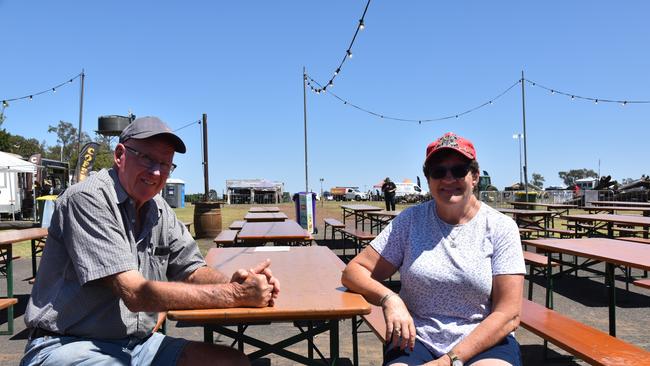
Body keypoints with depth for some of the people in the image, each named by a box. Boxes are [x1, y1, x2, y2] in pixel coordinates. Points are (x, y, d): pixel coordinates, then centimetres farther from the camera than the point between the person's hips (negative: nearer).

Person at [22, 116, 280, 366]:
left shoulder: (159, 210, 6)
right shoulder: (87, 199, -18)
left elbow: (192, 271, 8)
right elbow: (136, 295, -23)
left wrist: (235, 283, -16)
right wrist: (237, 294, -25)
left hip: (138, 344, 7)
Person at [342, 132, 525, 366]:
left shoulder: (500, 227, 0)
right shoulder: (410, 221, 5)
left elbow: (508, 315, -5)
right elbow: (353, 272, 3)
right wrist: (389, 298, -17)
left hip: (485, 342, 0)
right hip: (416, 340, 1)